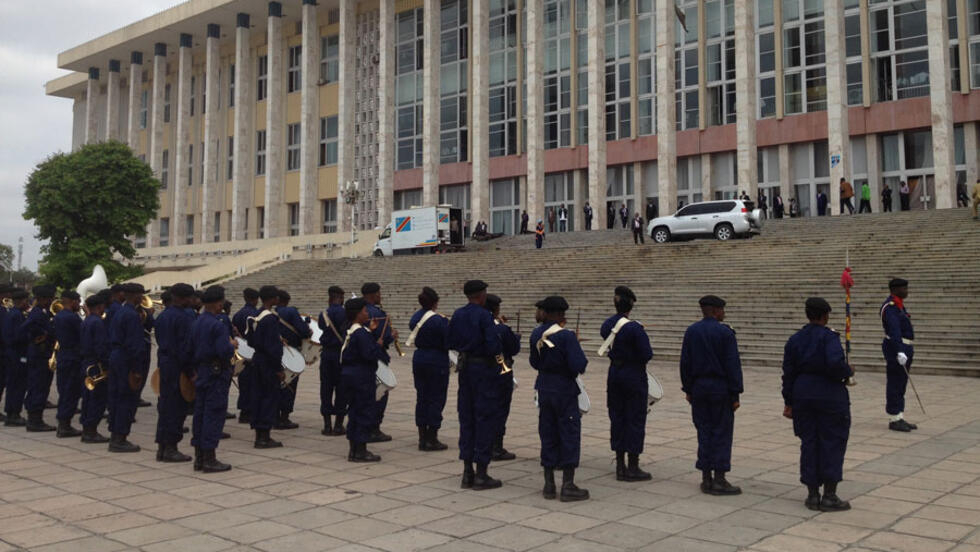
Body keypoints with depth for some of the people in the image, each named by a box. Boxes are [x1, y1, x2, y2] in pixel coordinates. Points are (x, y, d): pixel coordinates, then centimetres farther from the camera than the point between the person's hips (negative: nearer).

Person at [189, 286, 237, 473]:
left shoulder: (196, 323, 9)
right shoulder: (218, 325, -17)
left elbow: (190, 350, 12)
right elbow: (225, 352, -24)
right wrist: (233, 345, -4)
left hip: (201, 373, 8)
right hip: (217, 374, -8)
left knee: (200, 413, 12)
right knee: (214, 415, -3)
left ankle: (199, 457, 18)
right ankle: (209, 459, 0)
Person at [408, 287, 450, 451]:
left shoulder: (415, 317, 4)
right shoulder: (439, 320, -17)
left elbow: (415, 340, 11)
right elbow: (448, 343, -14)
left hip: (419, 359, 7)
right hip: (437, 361, -7)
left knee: (421, 397, 12)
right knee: (436, 399, 2)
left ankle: (422, 438, 16)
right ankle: (432, 439, 4)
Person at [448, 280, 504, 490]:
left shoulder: (457, 315, 6)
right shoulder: (484, 315, -15)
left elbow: (451, 343, 11)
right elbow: (493, 345, -21)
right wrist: (500, 349, -1)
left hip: (465, 367, 7)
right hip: (483, 369, -7)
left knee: (466, 418, 12)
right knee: (485, 419, 0)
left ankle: (467, 472, 17)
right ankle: (481, 475, 3)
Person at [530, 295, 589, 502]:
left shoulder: (536, 335, 3)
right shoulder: (566, 336, -17)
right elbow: (579, 366, -20)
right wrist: (576, 346, -4)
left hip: (544, 389, 6)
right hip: (564, 390, -6)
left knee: (548, 435, 13)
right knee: (570, 434, 3)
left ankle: (549, 485, 17)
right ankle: (568, 486, 4)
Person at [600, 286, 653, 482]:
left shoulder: (606, 325, 1)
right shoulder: (634, 328, -19)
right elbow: (647, 355, -17)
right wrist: (637, 356, 2)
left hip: (614, 374, 6)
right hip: (634, 376, -6)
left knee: (617, 418, 12)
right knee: (635, 420, 3)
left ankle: (620, 466, 17)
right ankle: (633, 468, 7)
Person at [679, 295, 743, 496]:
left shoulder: (691, 331, 4)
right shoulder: (725, 333, -9)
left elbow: (685, 362, 5)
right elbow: (733, 365, -11)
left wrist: (688, 389, 12)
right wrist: (735, 395, -7)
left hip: (698, 388, 5)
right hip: (721, 388, -4)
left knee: (704, 432, 9)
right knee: (721, 433, 1)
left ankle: (706, 479, 12)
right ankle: (719, 480, 2)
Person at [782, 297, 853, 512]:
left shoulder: (795, 339, 7)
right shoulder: (829, 337, -11)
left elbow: (788, 372, 8)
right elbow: (835, 363, -27)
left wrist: (788, 402, 13)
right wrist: (848, 372, -5)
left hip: (803, 396, 5)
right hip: (830, 396, -5)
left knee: (808, 443, 10)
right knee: (832, 442, 4)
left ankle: (812, 494, 14)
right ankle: (829, 496, 6)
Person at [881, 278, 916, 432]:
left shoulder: (899, 305, 17)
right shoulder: (889, 307, -15)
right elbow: (894, 330, -27)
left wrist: (909, 348, 29)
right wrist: (900, 352, -36)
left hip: (904, 350, 10)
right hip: (895, 350, -10)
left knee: (901, 386, 12)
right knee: (894, 386, -4)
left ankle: (900, 418, 18)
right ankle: (894, 420, 2)